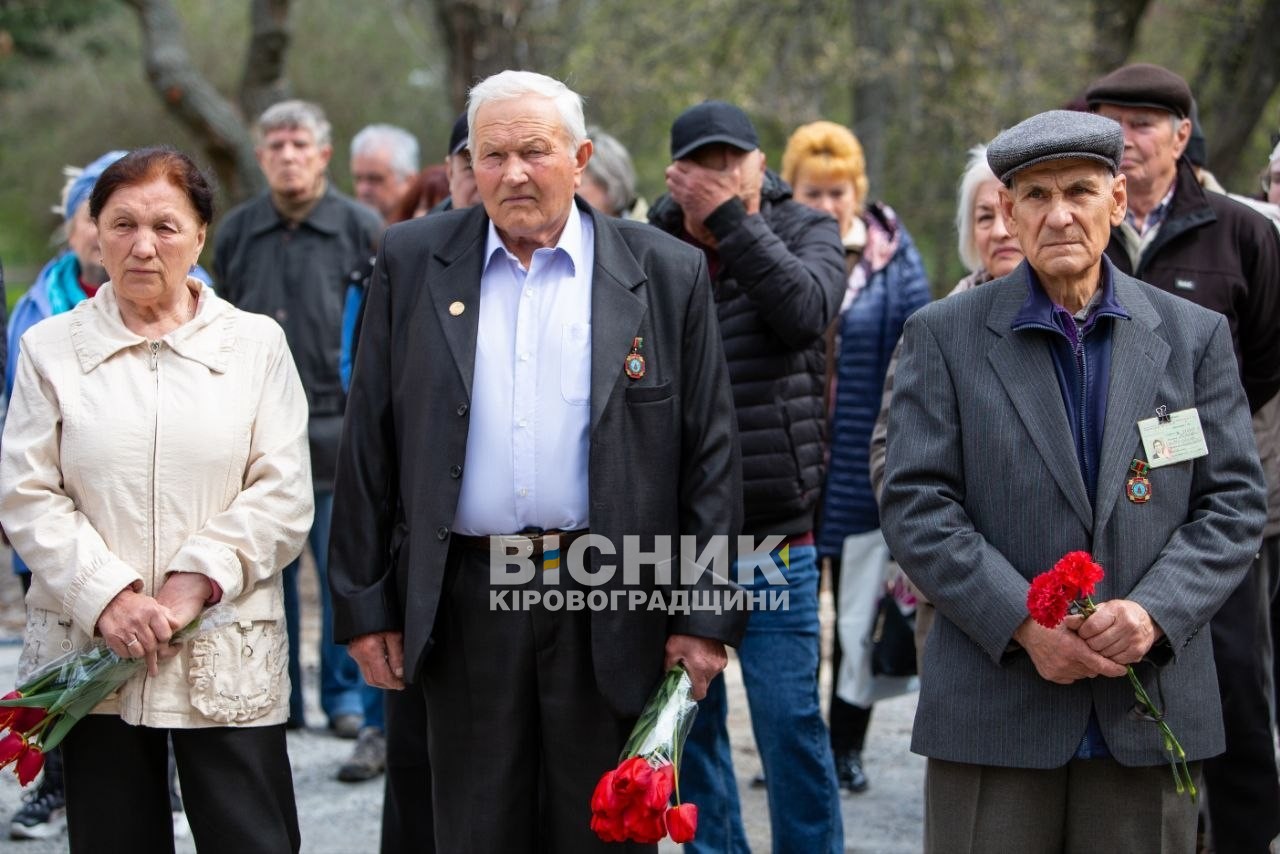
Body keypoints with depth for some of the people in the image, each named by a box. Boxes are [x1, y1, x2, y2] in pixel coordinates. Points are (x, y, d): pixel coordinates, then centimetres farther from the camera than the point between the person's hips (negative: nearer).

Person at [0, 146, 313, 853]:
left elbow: (283, 497, 1)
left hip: (229, 662, -1)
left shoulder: (256, 344, 6)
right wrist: (106, 596, -12)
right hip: (89, 655, 1)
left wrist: (196, 582, -12)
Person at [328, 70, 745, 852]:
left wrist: (707, 612, -3)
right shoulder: (413, 263, 5)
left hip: (613, 611, -1)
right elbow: (369, 445, 6)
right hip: (467, 604, 1)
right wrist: (365, 604, 3)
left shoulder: (668, 273, 2)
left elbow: (710, 455, 2)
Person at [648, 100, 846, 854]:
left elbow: (805, 310, -19)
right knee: (689, 719, 11)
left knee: (791, 722, -2)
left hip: (774, 536, -2)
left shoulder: (806, 233, 2)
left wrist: (729, 219, -18)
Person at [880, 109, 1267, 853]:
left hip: (1152, 702, 2)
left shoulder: (1195, 336, 8)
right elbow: (916, 507, -4)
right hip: (994, 709, -1)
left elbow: (1236, 503, 4)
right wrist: (1023, 624, -14)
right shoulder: (944, 337, 3)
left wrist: (1153, 613, -13)